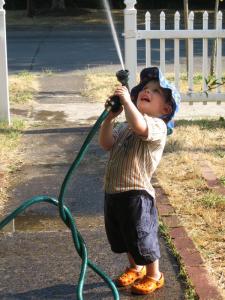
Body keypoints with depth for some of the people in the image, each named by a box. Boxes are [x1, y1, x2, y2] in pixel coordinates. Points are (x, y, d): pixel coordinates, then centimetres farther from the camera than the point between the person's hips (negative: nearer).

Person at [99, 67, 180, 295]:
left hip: (136, 194, -8)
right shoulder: (125, 126, 14)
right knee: (122, 237, 24)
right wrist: (109, 118, -8)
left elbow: (139, 127, -36)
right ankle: (135, 268, 46)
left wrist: (126, 100, -27)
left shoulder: (157, 126, -14)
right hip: (113, 191, 9)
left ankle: (154, 276, 26)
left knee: (142, 237, 5)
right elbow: (106, 144, 3)